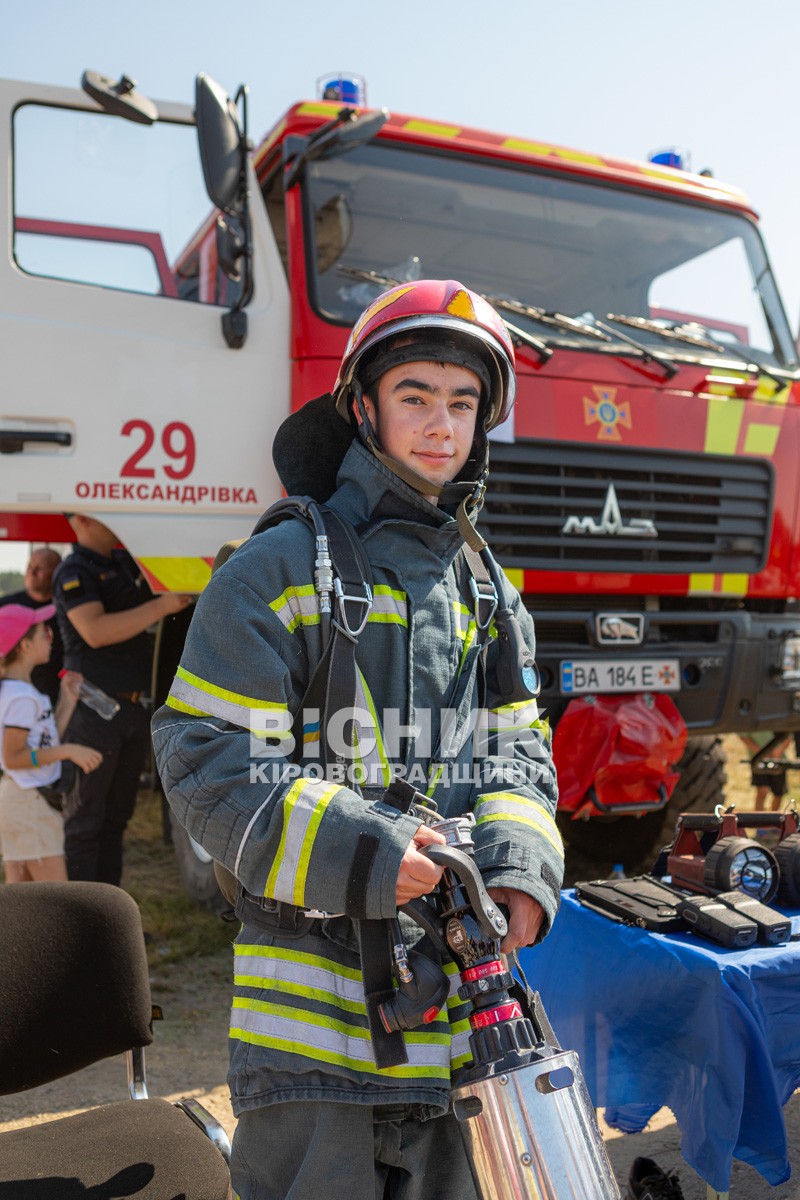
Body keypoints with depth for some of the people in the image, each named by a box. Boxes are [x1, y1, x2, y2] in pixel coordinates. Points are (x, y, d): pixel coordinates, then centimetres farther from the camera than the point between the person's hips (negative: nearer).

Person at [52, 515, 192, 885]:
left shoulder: (124, 562, 13)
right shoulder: (73, 572, -11)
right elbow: (95, 631, -26)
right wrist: (161, 606, -23)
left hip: (132, 707, 8)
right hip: (94, 711, -8)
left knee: (116, 815, 15)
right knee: (84, 819, 0)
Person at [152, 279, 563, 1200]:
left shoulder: (493, 596, 12)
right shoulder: (278, 570, -7)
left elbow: (517, 754, 10)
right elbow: (202, 757, -12)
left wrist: (519, 865, -10)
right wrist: (355, 853, -22)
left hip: (460, 979, 6)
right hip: (319, 977, -5)